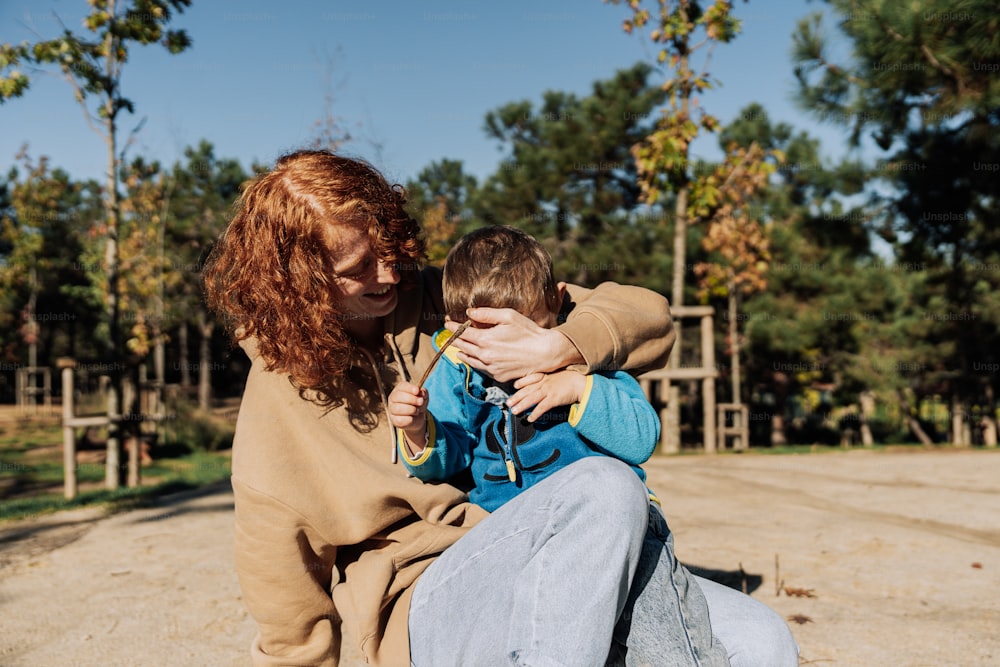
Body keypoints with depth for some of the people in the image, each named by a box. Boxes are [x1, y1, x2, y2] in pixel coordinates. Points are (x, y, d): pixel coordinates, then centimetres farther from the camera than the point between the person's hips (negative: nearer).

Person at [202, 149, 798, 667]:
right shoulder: (281, 394, -4)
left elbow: (650, 317, 0)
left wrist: (556, 347, -20)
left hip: (545, 573, 5)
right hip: (427, 609, -4)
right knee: (605, 488, -32)